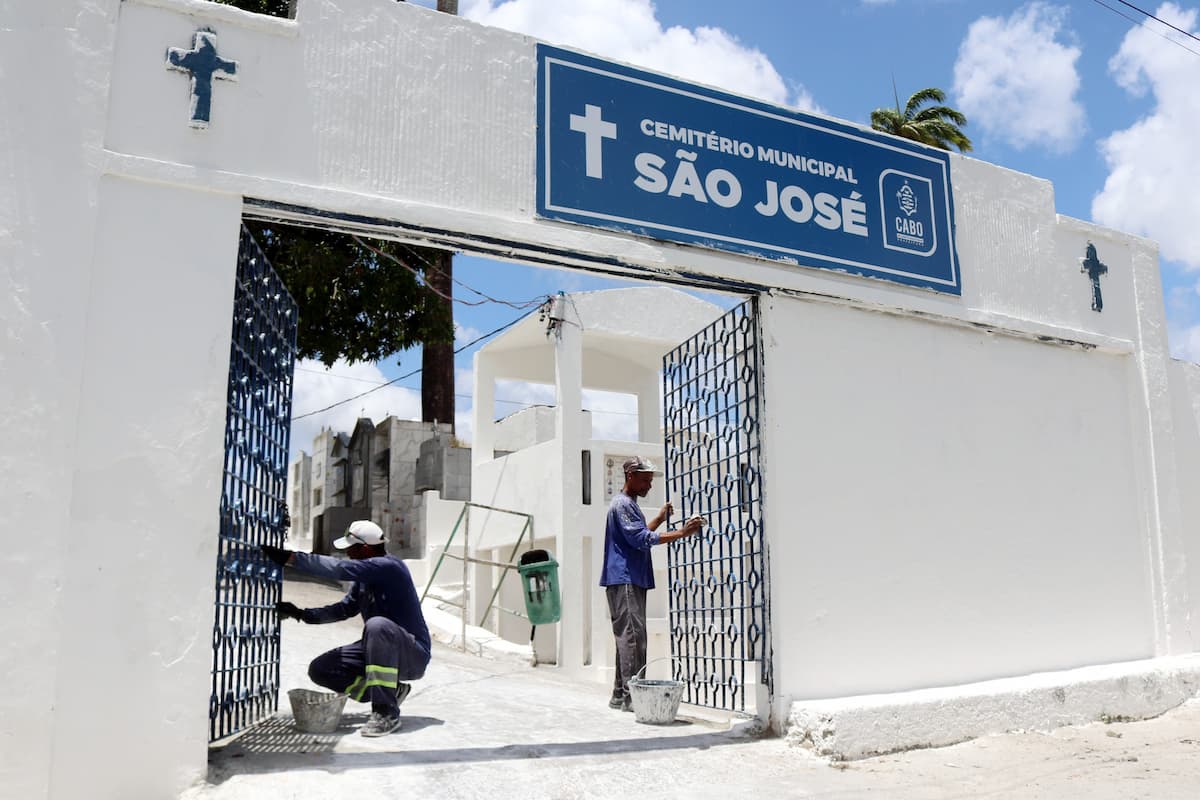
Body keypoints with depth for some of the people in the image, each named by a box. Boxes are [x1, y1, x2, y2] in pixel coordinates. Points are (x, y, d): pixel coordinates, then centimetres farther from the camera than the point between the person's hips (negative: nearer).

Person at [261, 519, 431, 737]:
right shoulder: (365, 577, 9)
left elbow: (340, 569, -29)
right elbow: (344, 609, 17)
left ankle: (387, 712, -27)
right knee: (320, 669, -2)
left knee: (378, 625, -39)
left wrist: (289, 558, -26)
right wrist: (301, 613, 5)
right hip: (380, 651, 9)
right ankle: (391, 691, 6)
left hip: (413, 654, -9)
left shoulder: (388, 566, -19)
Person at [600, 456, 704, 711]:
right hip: (624, 581, -11)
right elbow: (642, 539, -21)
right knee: (632, 635, -13)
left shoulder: (629, 505, 21)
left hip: (632, 581, 11)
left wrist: (660, 518, 23)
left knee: (628, 637, 10)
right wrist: (681, 532, -23)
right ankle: (631, 696, -12)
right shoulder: (622, 504, -12)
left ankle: (620, 695, 15)